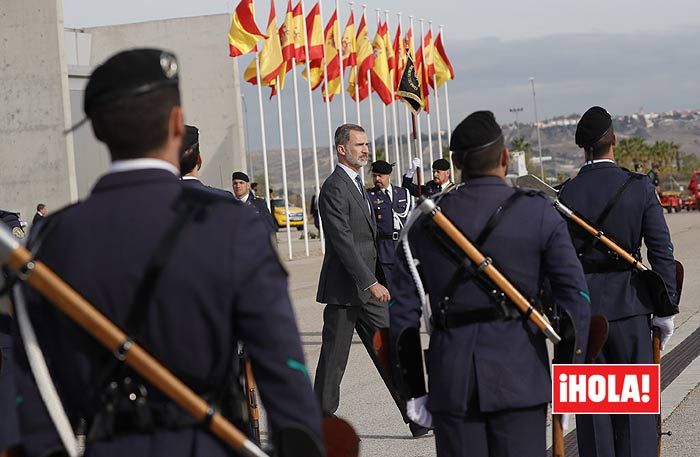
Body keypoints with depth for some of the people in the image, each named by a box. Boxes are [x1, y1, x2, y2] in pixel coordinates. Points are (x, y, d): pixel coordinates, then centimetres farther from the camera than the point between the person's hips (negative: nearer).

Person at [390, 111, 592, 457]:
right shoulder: (538, 213, -2)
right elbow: (574, 296, -5)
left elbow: (403, 311, 3)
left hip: (450, 381, 2)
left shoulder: (427, 221, 4)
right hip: (519, 376, -2)